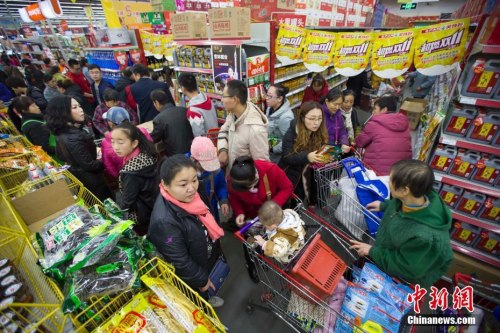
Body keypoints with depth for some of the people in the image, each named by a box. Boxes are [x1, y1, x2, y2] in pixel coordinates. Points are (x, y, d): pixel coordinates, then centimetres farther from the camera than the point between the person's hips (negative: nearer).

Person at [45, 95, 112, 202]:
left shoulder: (61, 133, -3)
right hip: (90, 182, -9)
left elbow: (61, 156, 13)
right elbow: (89, 166, -27)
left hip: (76, 179, 9)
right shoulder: (74, 139, -32)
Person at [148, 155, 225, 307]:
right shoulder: (164, 221, -41)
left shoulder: (190, 195, -16)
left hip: (207, 257, 7)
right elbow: (180, 262, -29)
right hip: (190, 277, -7)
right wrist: (201, 279, -14)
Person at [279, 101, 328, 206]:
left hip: (311, 175, 4)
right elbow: (286, 157, -23)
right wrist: (306, 157, -38)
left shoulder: (321, 133, -7)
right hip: (292, 176, -3)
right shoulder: (292, 133, -19)